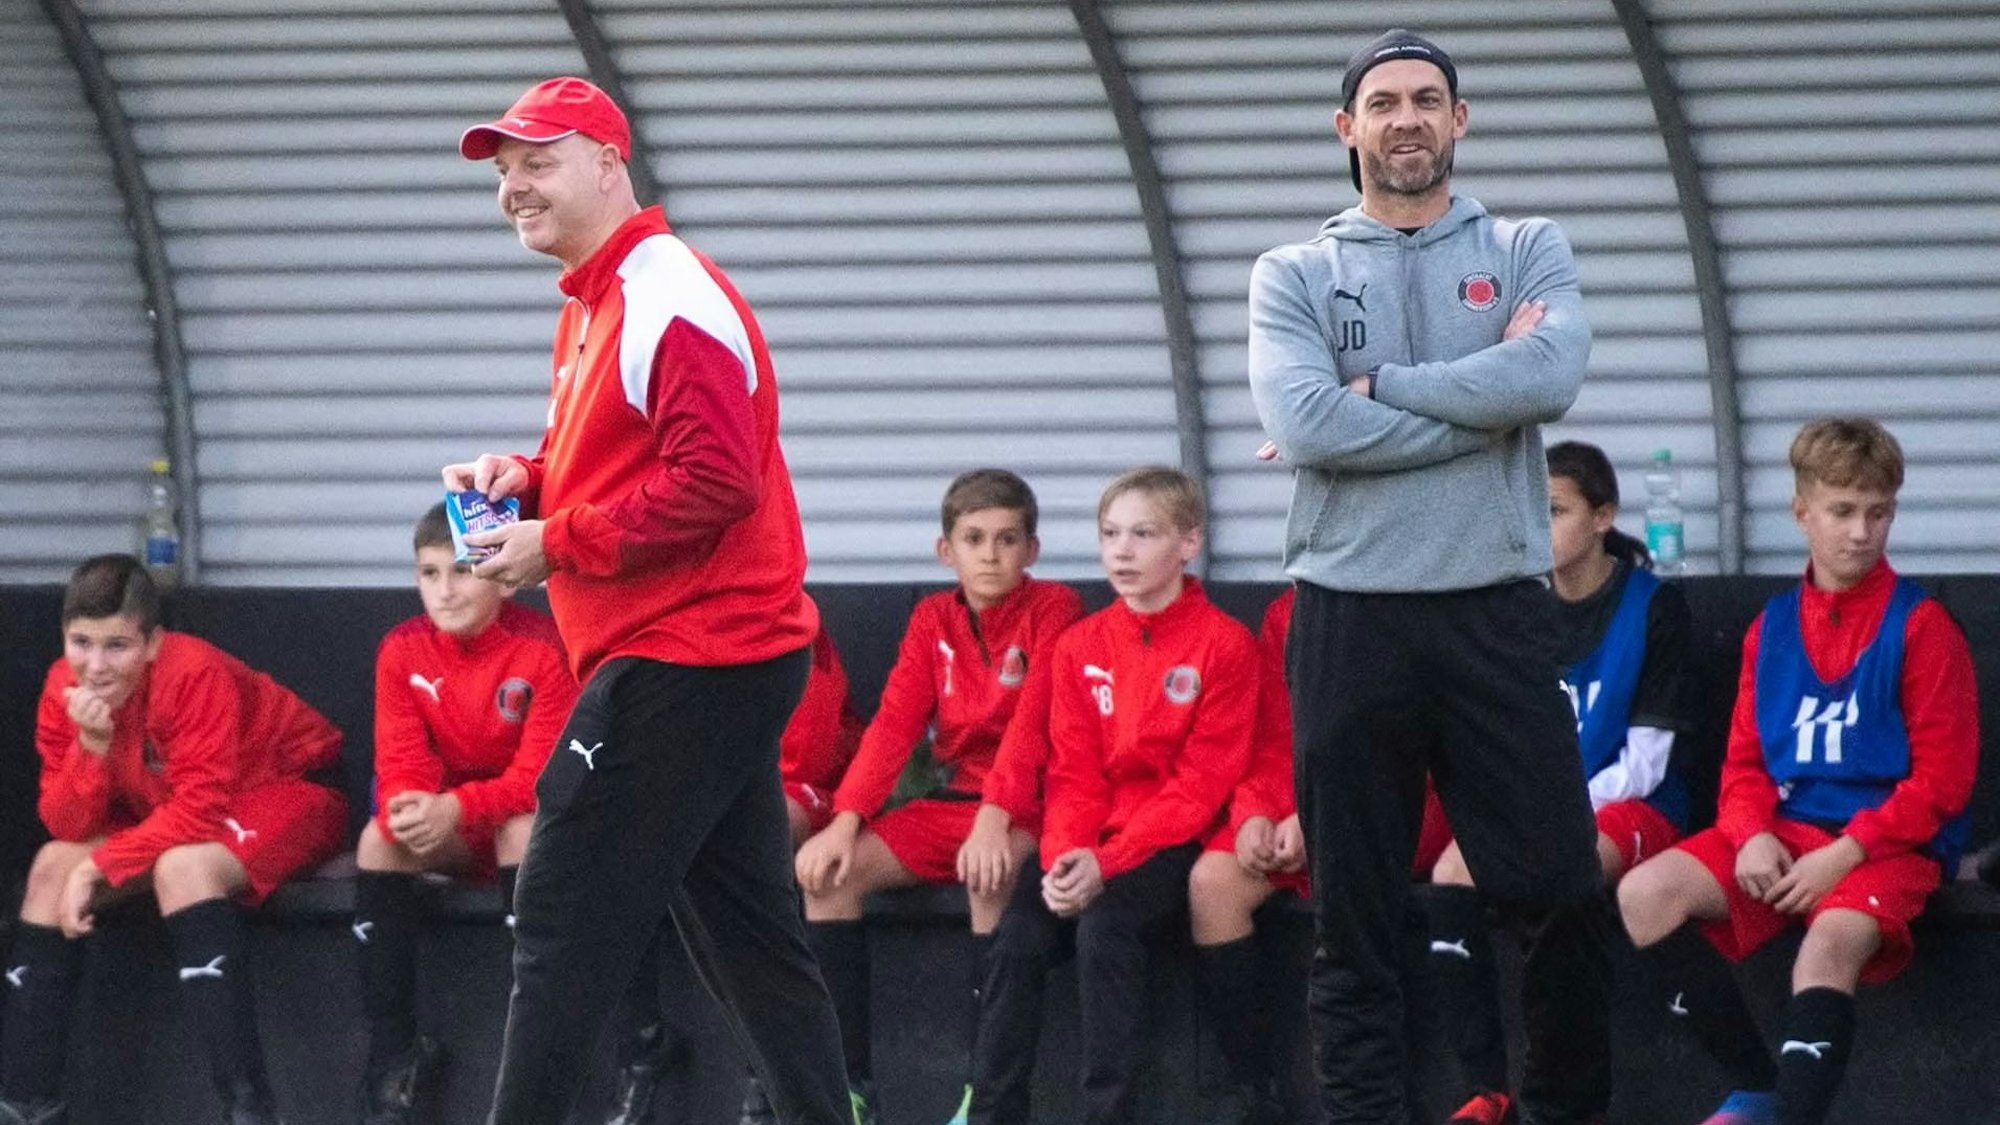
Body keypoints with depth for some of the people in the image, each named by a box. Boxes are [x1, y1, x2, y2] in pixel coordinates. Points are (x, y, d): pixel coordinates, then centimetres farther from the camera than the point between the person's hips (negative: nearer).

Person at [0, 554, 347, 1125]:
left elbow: (201, 809, -32)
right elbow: (69, 827, -13)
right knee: (54, 866, -10)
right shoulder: (65, 688, -12)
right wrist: (91, 746, -30)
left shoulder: (195, 673, -30)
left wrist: (100, 867, -34)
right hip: (166, 816, 7)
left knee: (182, 868, -34)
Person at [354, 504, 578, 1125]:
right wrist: (409, 807, -36)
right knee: (380, 837, -25)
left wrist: (454, 809, -39)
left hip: (526, 814, -4)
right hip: (446, 826, 4)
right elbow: (401, 761, -12)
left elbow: (539, 775, -24)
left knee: (523, 830, -36)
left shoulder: (544, 648, -21)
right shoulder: (402, 650, -9)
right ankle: (393, 1050, -22)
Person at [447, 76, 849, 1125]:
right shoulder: (590, 309, 17)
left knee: (563, 921, -11)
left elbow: (714, 483, -22)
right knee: (747, 934, 11)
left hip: (684, 667, -11)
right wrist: (526, 481, 7)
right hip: (712, 668, 11)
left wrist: (556, 543, -17)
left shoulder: (671, 301, -14)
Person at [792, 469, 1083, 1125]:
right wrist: (845, 819, -13)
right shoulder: (934, 620, 8)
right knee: (832, 869, -15)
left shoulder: (1052, 609, -6)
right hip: (952, 801, 6)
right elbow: (894, 726, 1)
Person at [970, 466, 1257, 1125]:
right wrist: (1064, 856, -13)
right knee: (1017, 936, -21)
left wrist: (1109, 862, -18)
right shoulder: (1081, 646, 11)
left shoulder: (1225, 645, -4)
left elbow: (1202, 783, -9)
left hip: (1173, 843, -4)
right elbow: (1073, 774, 8)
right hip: (1091, 844, 4)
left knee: (1105, 924, -31)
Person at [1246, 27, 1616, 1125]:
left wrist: (1378, 388, -10)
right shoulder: (1294, 276, 6)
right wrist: (1480, 403, -10)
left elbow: (1549, 375, -13)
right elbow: (1304, 422, -12)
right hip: (1350, 620, 0)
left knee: (1563, 892, 0)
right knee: (1355, 918, 3)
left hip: (1497, 612, 0)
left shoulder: (1527, 252, 8)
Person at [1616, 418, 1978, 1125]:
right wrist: (1753, 836, -8)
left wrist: (1845, 854, -16)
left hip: (1890, 841, -6)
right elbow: (1744, 759, 15)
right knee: (1646, 894, -17)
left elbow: (1942, 780, -6)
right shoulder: (1772, 628, 13)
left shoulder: (1919, 626, -2)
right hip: (1784, 830, 6)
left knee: (1830, 944, -37)